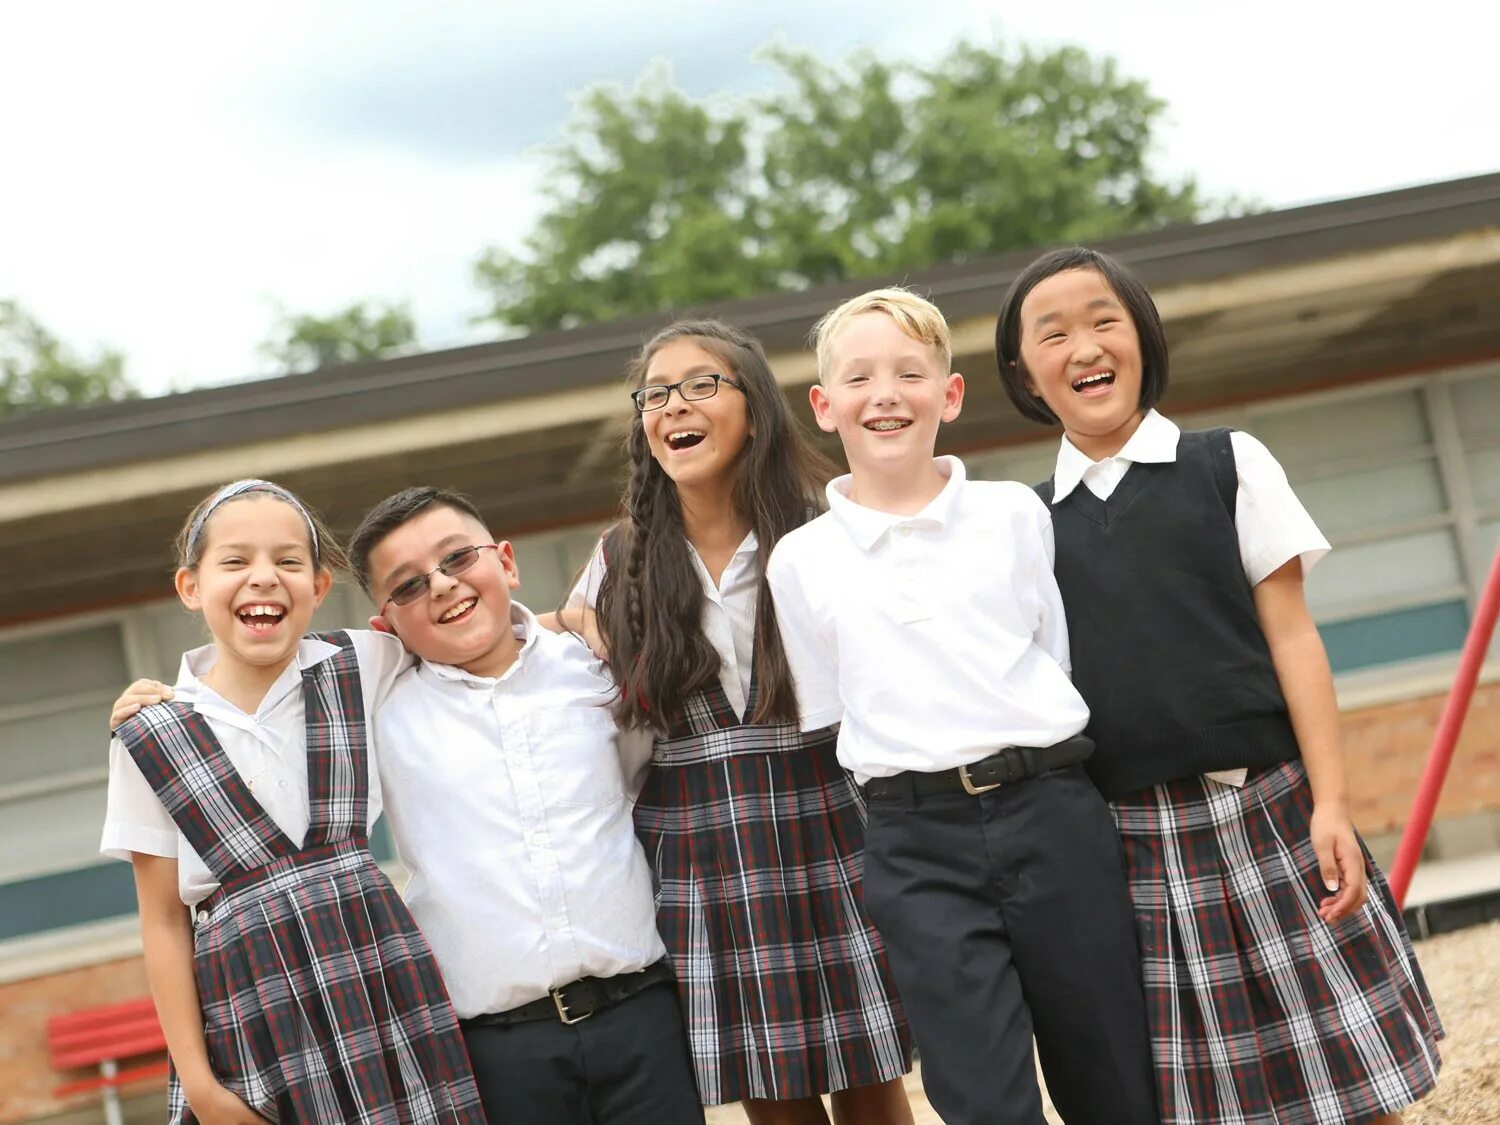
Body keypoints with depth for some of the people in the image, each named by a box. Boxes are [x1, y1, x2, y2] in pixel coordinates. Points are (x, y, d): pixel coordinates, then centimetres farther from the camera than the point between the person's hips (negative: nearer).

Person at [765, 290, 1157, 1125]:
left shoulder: (1016, 514, 5)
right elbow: (824, 716, 11)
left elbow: (1058, 656, 13)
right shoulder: (800, 562, 4)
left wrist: (1041, 773, 9)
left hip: (1052, 813, 1)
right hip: (918, 846, -1)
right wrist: (904, 776, 5)